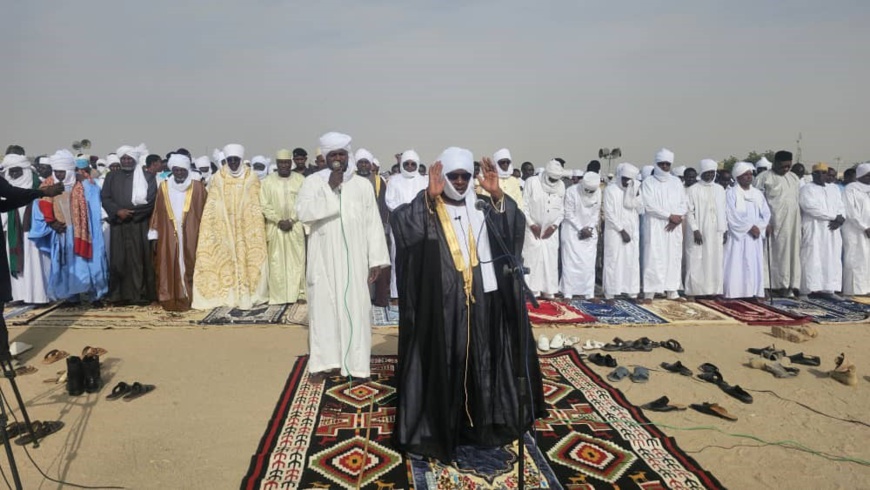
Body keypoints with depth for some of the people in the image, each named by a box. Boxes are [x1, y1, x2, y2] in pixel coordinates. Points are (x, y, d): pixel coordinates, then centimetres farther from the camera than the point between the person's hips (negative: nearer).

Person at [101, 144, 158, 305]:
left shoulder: (147, 176, 5)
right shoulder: (111, 177, 15)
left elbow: (151, 200, -4)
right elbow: (105, 198, 8)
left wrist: (131, 212, -10)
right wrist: (118, 211, -10)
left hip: (140, 225, -3)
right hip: (118, 225, 3)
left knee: (139, 259, -2)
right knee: (118, 260, 1)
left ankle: (141, 294, 2)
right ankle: (119, 294, 7)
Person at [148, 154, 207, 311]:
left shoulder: (198, 187, 3)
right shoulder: (164, 187, 9)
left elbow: (205, 211, 2)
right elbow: (158, 213, 9)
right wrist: (155, 235, 3)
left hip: (191, 235, -2)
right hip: (168, 235, 2)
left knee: (188, 265, 0)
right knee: (169, 266, 1)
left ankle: (188, 298, 7)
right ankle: (170, 299, 5)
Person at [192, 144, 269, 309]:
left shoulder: (251, 177, 0)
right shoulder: (218, 178, 3)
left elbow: (256, 205, 1)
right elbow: (212, 205, 6)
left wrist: (258, 228, -6)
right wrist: (209, 227, -1)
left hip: (246, 226, -1)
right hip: (223, 226, 1)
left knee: (246, 258, -3)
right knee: (224, 259, 1)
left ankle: (246, 294, 3)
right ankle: (228, 294, 6)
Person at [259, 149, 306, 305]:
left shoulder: (301, 180, 2)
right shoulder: (267, 181, 3)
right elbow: (264, 205, 0)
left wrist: (291, 220, -11)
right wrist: (279, 221, -10)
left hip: (296, 226, 0)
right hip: (275, 227, 0)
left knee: (297, 260, 1)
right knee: (277, 262, 1)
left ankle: (299, 293, 8)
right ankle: (278, 296, 7)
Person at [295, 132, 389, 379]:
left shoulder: (363, 185, 4)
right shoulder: (313, 181, 2)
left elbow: (373, 224, 2)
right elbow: (302, 212, -14)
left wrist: (376, 259, -3)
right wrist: (331, 189, -17)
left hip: (354, 260, 1)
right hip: (323, 260, 0)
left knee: (355, 309, 3)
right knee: (323, 308, 4)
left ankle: (356, 363, 13)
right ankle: (324, 361, 15)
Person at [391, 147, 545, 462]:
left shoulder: (481, 206, 9)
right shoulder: (428, 207, -2)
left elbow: (515, 226, -4)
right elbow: (401, 223, -22)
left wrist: (497, 195, -17)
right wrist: (430, 196, -30)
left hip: (481, 299, 4)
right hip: (441, 301, -4)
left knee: (481, 360, 14)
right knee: (443, 363, 3)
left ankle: (481, 422, 32)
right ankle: (437, 426, 19)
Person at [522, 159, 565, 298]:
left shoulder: (561, 185, 2)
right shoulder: (532, 182, -10)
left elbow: (562, 209, 7)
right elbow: (524, 205, -8)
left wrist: (554, 225, -5)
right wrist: (532, 224, -12)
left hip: (551, 230, 4)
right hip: (533, 229, -3)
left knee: (551, 260, 2)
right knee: (533, 259, -7)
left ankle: (548, 290, 10)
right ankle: (533, 291, 0)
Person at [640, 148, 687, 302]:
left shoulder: (677, 182, 13)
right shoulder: (648, 182, 0)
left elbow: (684, 204, 9)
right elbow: (649, 205, -12)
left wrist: (677, 218, -9)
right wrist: (670, 215, -14)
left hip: (673, 227, 5)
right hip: (654, 227, -4)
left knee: (674, 257, 5)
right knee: (653, 258, -7)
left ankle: (672, 290, 12)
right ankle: (649, 291, -5)